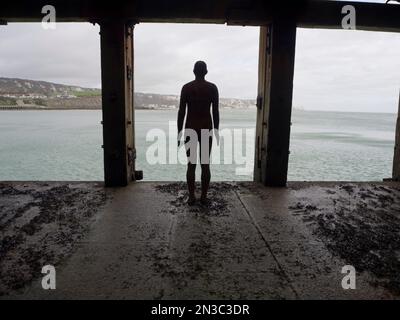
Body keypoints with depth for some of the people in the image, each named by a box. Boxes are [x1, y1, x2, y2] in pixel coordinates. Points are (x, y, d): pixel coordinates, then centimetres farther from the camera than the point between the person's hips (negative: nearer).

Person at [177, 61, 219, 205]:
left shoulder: (186, 87, -1)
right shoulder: (212, 88, 0)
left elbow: (181, 111, -4)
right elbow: (215, 111, -2)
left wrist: (179, 132, 2)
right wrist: (216, 132, 6)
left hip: (190, 129, 0)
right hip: (207, 128, 0)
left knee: (191, 164, 5)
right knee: (205, 164, 7)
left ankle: (191, 197, 9)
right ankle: (204, 196, 11)